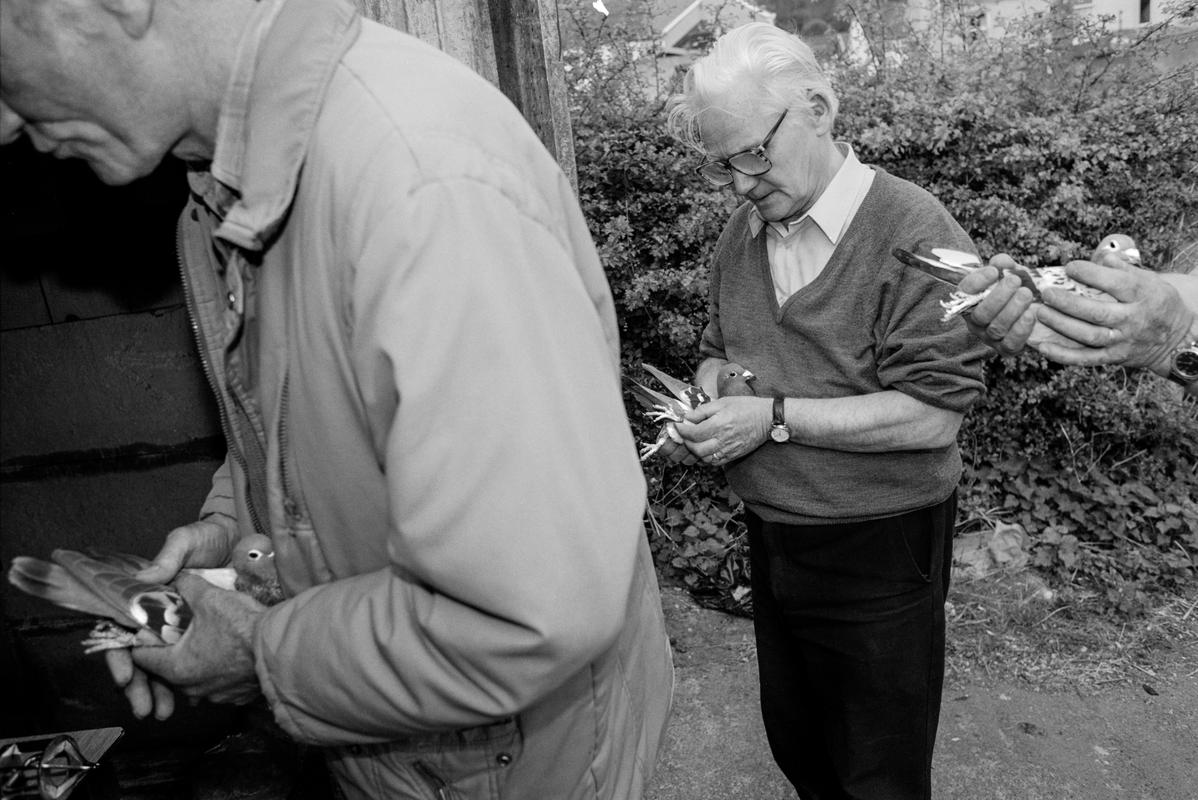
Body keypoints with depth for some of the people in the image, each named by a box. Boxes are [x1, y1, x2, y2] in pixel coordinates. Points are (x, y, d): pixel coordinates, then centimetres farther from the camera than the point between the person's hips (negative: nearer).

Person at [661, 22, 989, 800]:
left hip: (879, 554, -6)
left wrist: (775, 416, -23)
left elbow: (931, 415, -22)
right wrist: (701, 407, -6)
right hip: (772, 542, 6)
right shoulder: (741, 233, 3)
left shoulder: (915, 232, -18)